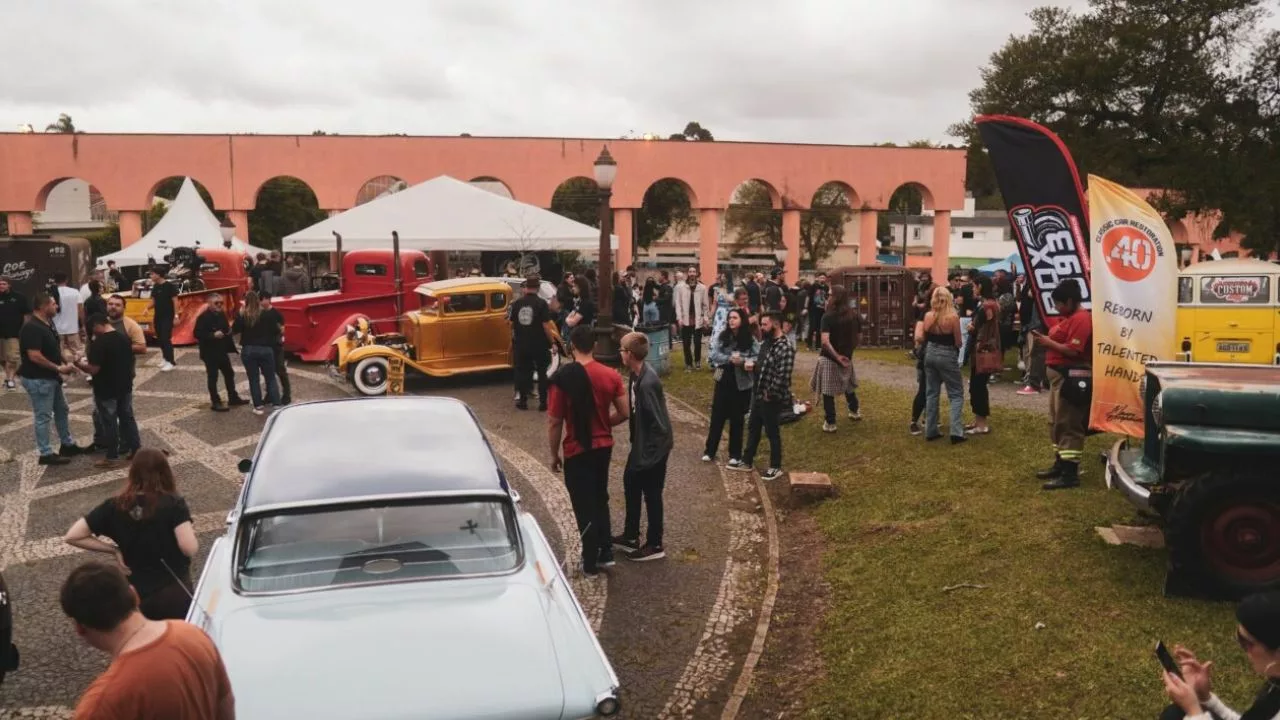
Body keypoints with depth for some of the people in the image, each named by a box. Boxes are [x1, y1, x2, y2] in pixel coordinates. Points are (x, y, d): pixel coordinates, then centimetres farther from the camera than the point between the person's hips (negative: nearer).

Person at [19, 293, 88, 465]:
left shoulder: (48, 324, 8)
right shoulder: (32, 328, -23)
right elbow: (34, 356, -28)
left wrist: (63, 365, 5)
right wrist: (59, 368, -21)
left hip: (50, 377, 10)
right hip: (37, 379, -10)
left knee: (61, 410, 20)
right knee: (43, 416, -1)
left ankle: (68, 444, 33)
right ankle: (46, 454, 8)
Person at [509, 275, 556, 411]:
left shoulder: (517, 303, -1)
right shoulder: (542, 303, -12)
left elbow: (512, 324, 9)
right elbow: (546, 326, -15)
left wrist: (515, 337, 27)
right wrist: (552, 341, -4)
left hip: (521, 345, 3)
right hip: (539, 345, -3)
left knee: (522, 372, 14)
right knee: (542, 373, 9)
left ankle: (522, 401, 18)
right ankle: (543, 402, 7)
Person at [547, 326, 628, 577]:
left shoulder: (562, 377, -15)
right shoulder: (610, 375, -5)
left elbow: (554, 422, -13)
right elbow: (623, 414, -1)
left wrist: (554, 454, 0)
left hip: (577, 451, -4)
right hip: (604, 446, 4)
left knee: (584, 507, 7)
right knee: (600, 499, 23)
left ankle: (591, 563, 15)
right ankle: (606, 552, 28)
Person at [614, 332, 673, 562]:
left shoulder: (647, 382, -29)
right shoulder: (635, 374, 0)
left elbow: (656, 420, -26)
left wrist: (648, 450, -18)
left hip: (653, 445, -10)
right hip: (641, 442, 10)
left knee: (651, 494, 5)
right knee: (630, 484, 21)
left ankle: (654, 545, 22)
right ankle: (630, 536, 37)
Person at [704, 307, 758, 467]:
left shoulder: (750, 339, -6)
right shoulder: (722, 336, -2)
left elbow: (758, 358, -10)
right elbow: (714, 354, -10)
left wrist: (743, 361, -26)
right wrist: (730, 359, -23)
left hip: (741, 384, -1)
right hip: (723, 381, 1)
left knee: (737, 419, 9)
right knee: (717, 416, 8)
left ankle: (735, 455, 19)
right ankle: (710, 451, 20)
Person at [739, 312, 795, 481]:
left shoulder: (785, 347, -22)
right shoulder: (767, 343, 8)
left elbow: (782, 376, -26)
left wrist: (769, 394, -18)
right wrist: (753, 366, 0)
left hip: (771, 398, -9)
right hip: (758, 394, 9)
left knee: (772, 432, 5)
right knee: (753, 427, 18)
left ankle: (776, 467, 20)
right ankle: (747, 461, 33)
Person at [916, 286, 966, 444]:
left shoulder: (928, 316, -3)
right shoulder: (953, 317, -15)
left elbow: (921, 338, 3)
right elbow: (958, 343, -9)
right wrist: (959, 341, 13)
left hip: (930, 354, 5)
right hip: (947, 356, -5)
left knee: (931, 393, 14)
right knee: (956, 394, 4)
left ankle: (930, 431, 15)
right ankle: (956, 432, -6)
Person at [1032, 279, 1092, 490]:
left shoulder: (1081, 319, -17)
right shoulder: (1069, 317, 16)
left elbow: (1073, 350, -24)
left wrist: (1048, 343, -16)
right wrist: (1045, 339, 3)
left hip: (1071, 376, -11)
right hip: (1059, 374, 11)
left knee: (1068, 425, -9)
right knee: (1056, 423, 17)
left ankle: (1070, 474, -6)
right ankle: (1060, 464, 27)